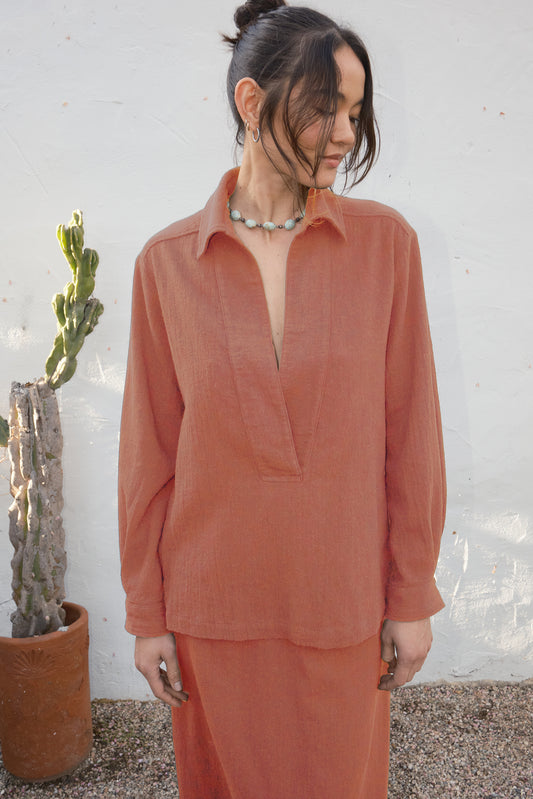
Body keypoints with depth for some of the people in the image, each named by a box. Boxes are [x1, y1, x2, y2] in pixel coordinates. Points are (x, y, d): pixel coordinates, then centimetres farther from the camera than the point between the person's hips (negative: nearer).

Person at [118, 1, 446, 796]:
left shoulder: (385, 240, -5)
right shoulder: (168, 261, -6)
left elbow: (410, 429, -3)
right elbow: (150, 448, -2)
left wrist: (412, 596, 0)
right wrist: (146, 613, 2)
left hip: (343, 597, 0)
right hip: (215, 602, 0)